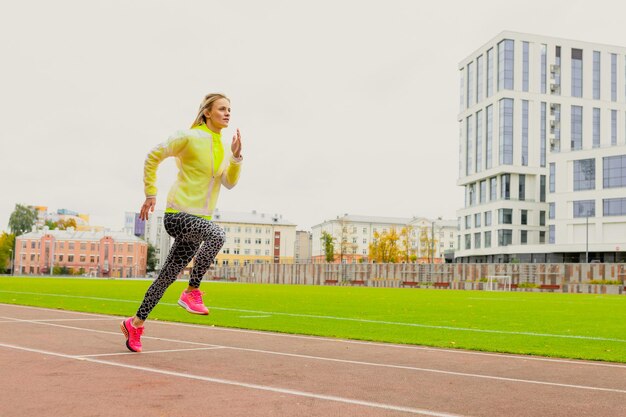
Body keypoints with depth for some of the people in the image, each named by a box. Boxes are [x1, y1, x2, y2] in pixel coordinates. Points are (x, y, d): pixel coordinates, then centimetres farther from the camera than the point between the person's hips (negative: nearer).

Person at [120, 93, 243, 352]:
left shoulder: (220, 146, 12)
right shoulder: (190, 138, -10)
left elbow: (229, 182, 7)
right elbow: (153, 157, -5)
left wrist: (236, 156, -9)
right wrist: (150, 194, -5)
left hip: (200, 220, 8)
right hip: (178, 214, -7)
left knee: (167, 276, 11)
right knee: (217, 235, -35)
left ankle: (136, 323, 25)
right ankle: (192, 292, -20)